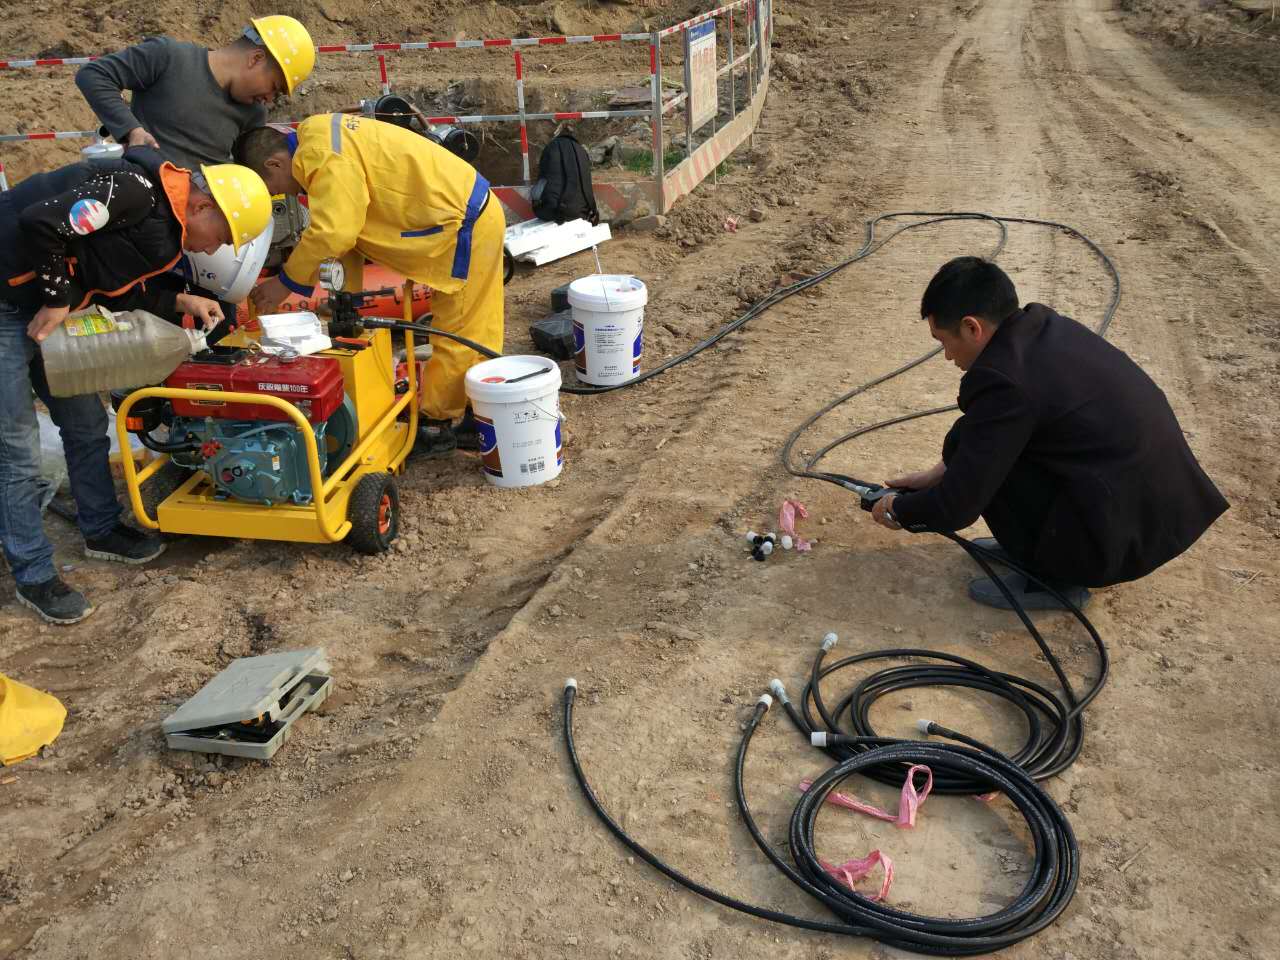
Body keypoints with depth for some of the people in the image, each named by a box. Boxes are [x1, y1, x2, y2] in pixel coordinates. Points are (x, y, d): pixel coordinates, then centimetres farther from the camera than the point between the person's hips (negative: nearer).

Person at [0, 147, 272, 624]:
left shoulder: (162, 226, 5)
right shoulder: (135, 189, -25)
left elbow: (115, 285, 11)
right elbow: (41, 222, -31)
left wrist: (182, 301, 2)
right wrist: (58, 298, -20)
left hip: (45, 307, 9)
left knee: (86, 423, 17)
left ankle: (101, 531, 35)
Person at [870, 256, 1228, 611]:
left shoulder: (1004, 379, -22)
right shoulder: (1044, 326, 3)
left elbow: (957, 507, -16)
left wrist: (898, 511, 2)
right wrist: (939, 473, 21)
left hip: (1126, 538, -9)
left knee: (969, 440, -7)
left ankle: (1053, 576, 3)